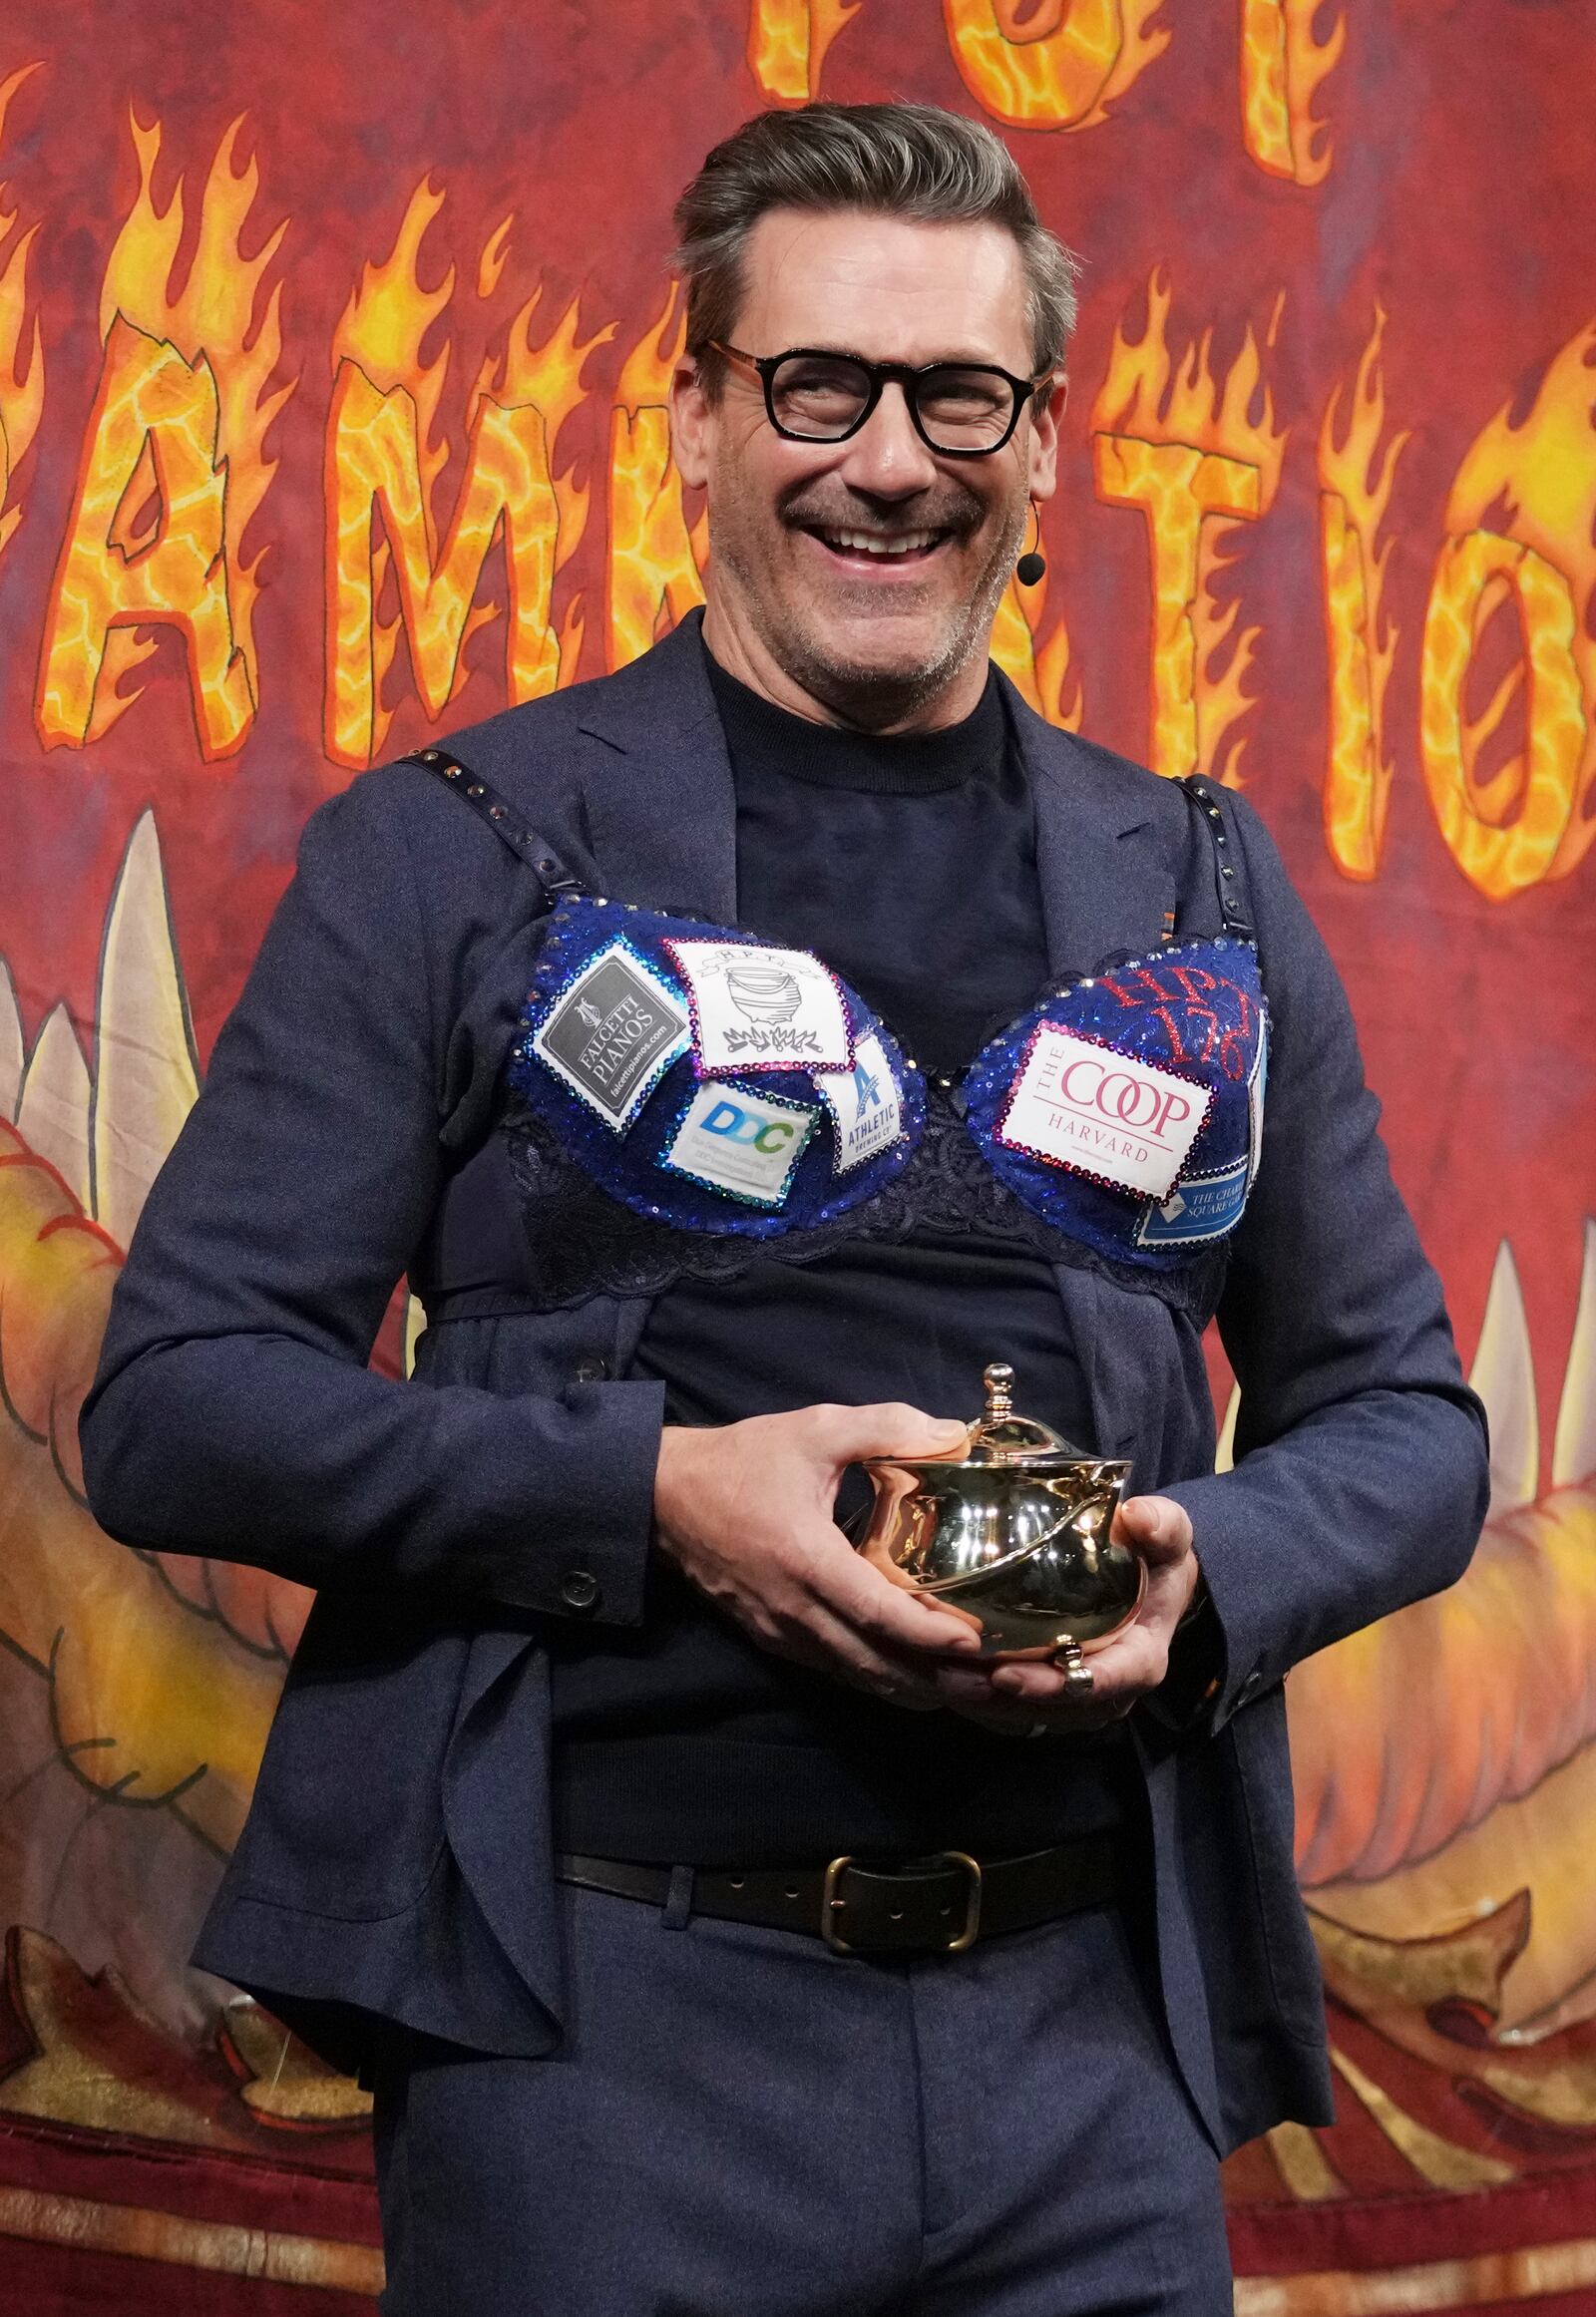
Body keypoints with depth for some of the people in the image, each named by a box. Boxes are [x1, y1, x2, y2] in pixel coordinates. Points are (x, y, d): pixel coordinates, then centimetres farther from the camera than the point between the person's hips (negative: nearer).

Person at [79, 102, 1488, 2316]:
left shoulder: (1202, 891, 12)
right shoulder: (448, 855, 2)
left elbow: (1401, 1411, 16)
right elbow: (175, 1401, -3)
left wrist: (1210, 1570, -6)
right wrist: (655, 1492, -16)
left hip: (1089, 2037, 3)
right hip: (604, 2027, -3)